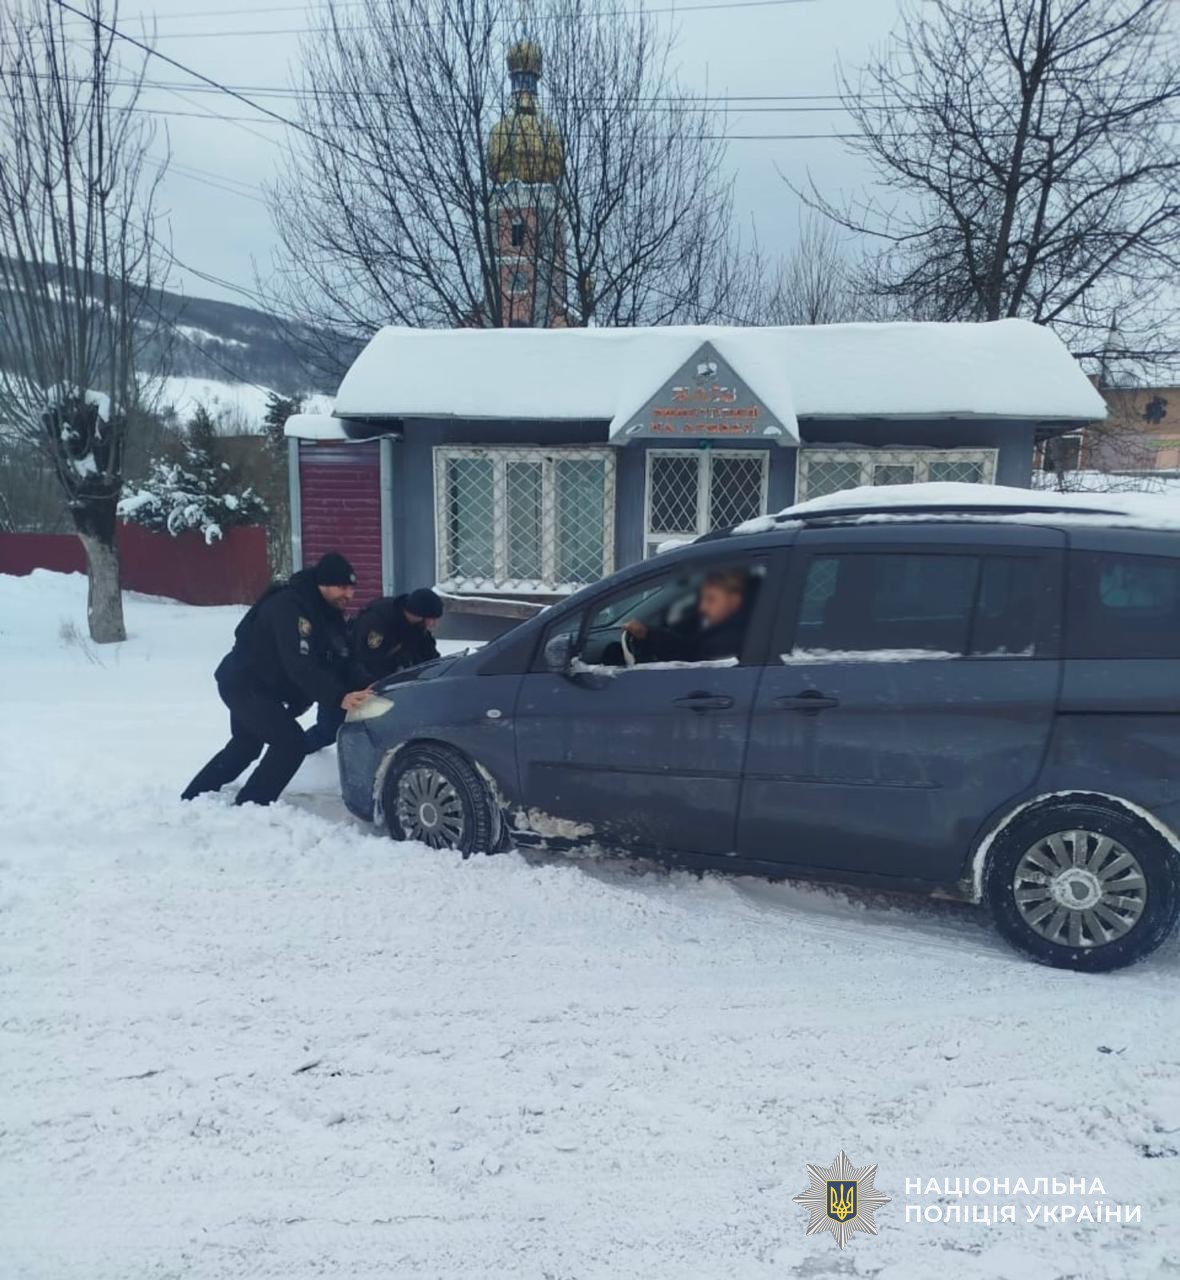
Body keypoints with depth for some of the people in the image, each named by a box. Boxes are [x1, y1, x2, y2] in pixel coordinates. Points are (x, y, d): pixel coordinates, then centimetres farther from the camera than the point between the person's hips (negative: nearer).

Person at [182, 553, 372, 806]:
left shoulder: (325, 610, 0)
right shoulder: (289, 607, -29)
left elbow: (329, 662, 2)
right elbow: (299, 666, -39)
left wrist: (352, 691, -14)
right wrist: (339, 697, -47)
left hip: (250, 685, 10)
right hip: (243, 684, -10)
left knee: (245, 745, 26)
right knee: (291, 742, -18)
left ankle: (193, 798, 45)